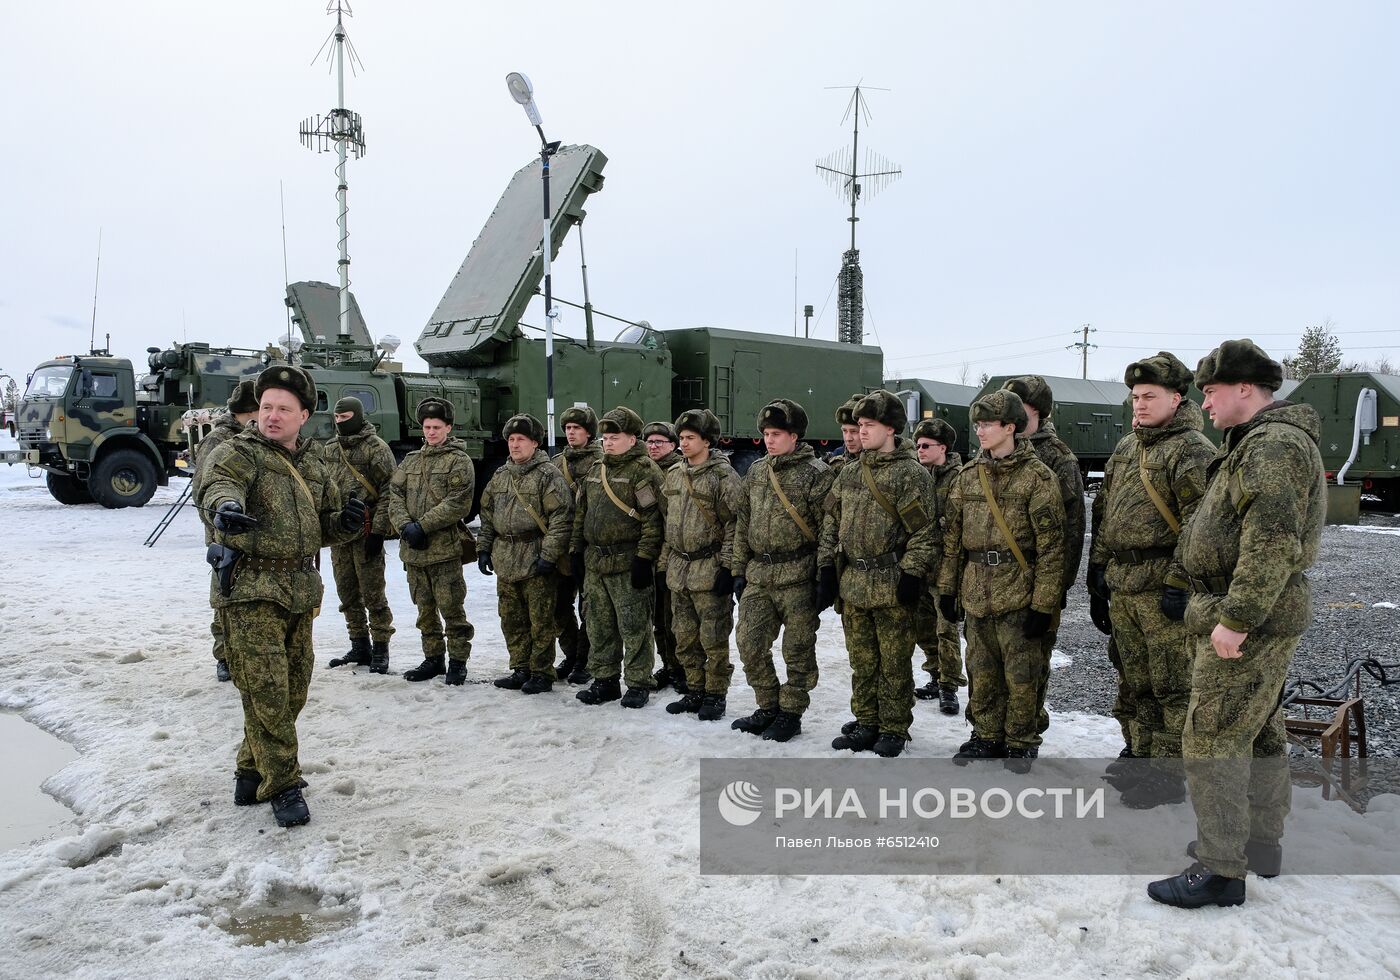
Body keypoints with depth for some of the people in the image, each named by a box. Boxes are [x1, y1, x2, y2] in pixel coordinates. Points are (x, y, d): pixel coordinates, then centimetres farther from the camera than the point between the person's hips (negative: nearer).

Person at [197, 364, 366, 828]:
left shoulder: (313, 462, 13)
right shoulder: (239, 452, -6)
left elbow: (325, 527, 20)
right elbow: (217, 483, -30)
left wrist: (346, 521, -4)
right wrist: (225, 505, -54)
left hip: (300, 591, 7)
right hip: (251, 589, -6)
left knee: (293, 690, 13)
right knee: (266, 690, -8)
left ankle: (252, 772, 31)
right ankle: (282, 784, 5)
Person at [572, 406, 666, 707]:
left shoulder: (643, 471, -9)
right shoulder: (595, 472, 16)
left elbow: (653, 518, -15)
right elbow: (581, 513, 21)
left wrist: (644, 557, -19)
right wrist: (577, 551, 15)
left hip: (627, 564, -7)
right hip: (594, 563, 8)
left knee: (634, 627, 0)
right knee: (600, 626, 13)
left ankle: (638, 683, 11)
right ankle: (604, 680, 25)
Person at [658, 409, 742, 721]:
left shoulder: (723, 475, -9)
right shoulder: (673, 475, 12)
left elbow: (733, 523, -12)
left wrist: (727, 566, -15)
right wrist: (664, 563, 15)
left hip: (710, 570, -7)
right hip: (678, 570, 7)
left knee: (714, 638, 1)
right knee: (685, 637, 14)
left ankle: (715, 695, 14)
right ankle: (694, 691, 26)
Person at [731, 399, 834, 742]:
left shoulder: (815, 473, -7)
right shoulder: (756, 472, 13)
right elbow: (743, 523, 17)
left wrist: (825, 578, -11)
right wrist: (739, 570, 13)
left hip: (797, 577, -6)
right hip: (758, 575, 6)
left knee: (798, 650, 4)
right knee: (749, 644, 6)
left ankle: (790, 713, 18)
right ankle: (768, 708, 23)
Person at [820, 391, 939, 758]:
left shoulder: (911, 473, -8)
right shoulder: (849, 473, 12)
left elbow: (925, 531, -12)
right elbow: (832, 523, 15)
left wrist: (911, 574, -16)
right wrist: (827, 568, 9)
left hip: (891, 588, -6)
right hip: (852, 585, 6)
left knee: (894, 662, 5)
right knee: (861, 661, 15)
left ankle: (894, 729, 18)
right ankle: (866, 724, 27)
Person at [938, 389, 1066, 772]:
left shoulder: (1037, 476, -8)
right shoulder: (968, 476, 9)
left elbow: (1051, 545, -10)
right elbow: (952, 535, 13)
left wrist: (1043, 603, -13)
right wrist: (947, 587, 10)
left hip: (1018, 594, -5)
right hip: (976, 593, 5)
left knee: (1021, 675, 4)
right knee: (981, 672, 13)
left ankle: (1021, 742, 21)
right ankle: (986, 736, 29)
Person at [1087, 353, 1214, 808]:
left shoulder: (1191, 449, -9)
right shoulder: (1125, 449, 17)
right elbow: (1103, 513, 20)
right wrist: (1099, 574, 17)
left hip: (1162, 586, -8)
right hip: (1121, 585, 8)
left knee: (1172, 685, 0)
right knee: (1135, 681, 17)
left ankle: (1170, 773, 9)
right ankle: (1142, 753, 31)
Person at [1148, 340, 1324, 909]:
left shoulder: (1275, 445, -17)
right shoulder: (1256, 444, 18)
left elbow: (1273, 542, -27)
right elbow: (1208, 528, 22)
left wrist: (1235, 618, -27)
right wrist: (1179, 585, 20)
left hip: (1247, 622, -11)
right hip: (1256, 619, 11)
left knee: (1213, 740, -7)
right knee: (1258, 734, 18)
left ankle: (1220, 870, 1)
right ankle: (1260, 846, 30)